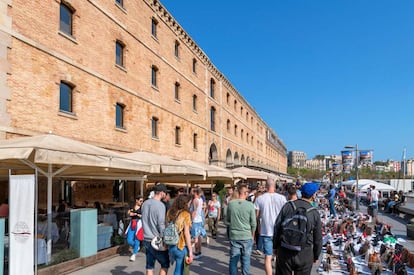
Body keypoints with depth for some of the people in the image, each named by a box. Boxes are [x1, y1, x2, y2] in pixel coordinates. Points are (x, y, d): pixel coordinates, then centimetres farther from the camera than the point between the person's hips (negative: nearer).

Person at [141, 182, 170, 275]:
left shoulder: (145, 203, 5)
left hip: (146, 240, 7)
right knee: (165, 264, 9)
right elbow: (161, 225, -18)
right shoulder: (160, 205, -17)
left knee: (149, 266, 13)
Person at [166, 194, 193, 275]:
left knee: (179, 267, 23)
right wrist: (190, 251, -11)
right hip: (181, 247, -5)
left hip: (170, 246, 6)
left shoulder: (170, 212, 3)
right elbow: (186, 233, -15)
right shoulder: (185, 214, -12)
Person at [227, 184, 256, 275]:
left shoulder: (231, 203, -7)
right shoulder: (250, 205, -12)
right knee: (246, 260, 11)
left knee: (233, 260, 11)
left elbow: (227, 220, 6)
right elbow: (253, 223, -5)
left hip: (234, 236, 2)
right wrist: (252, 235, 11)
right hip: (246, 237, -1)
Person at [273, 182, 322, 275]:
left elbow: (276, 228, -3)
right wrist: (316, 256, 17)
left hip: (284, 252, 1)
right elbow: (318, 239, 1)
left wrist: (275, 246, 10)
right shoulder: (314, 213, -7)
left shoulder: (288, 206, -6)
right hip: (304, 255, 0)